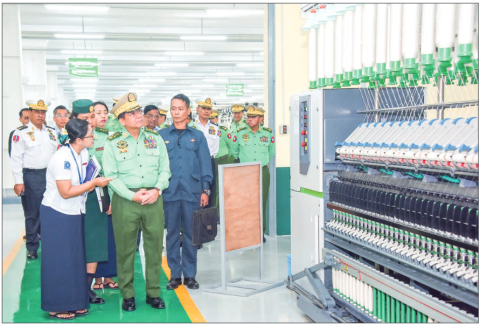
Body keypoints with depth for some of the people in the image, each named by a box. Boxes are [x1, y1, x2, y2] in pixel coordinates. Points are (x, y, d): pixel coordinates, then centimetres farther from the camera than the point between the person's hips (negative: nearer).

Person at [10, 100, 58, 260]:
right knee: (33, 213, 2)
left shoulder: (51, 132, 11)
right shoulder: (21, 133, -5)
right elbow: (16, 159, -6)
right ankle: (32, 248, 14)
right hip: (32, 176, -4)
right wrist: (18, 181, -10)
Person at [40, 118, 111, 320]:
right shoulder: (62, 158, -23)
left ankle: (74, 303, 22)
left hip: (74, 213, 8)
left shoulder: (83, 154, 2)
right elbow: (66, 192, -25)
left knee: (75, 259, 11)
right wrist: (94, 183, -19)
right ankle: (57, 307, 13)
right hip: (57, 214, -8)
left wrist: (93, 184, -5)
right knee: (59, 260, 1)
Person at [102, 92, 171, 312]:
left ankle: (153, 292, 19)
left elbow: (165, 169, 7)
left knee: (155, 246, 6)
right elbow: (111, 175, -5)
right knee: (125, 248, 3)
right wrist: (132, 195, -14)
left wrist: (157, 189, -10)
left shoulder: (155, 138, 8)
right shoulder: (113, 143, -1)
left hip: (154, 198, 3)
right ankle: (127, 295, 16)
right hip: (125, 200, -2)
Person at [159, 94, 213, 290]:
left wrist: (205, 190, 1)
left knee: (191, 233, 4)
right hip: (169, 192, 0)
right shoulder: (161, 136, 7)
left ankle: (190, 274, 14)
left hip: (192, 192, 0)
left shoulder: (197, 136, 9)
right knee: (172, 233, 4)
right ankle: (175, 274, 13)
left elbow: (205, 165, 8)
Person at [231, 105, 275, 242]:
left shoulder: (268, 133, 4)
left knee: (262, 202, 4)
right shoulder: (240, 133, 1)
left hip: (263, 172, 1)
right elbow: (234, 151, 15)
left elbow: (271, 151, 19)